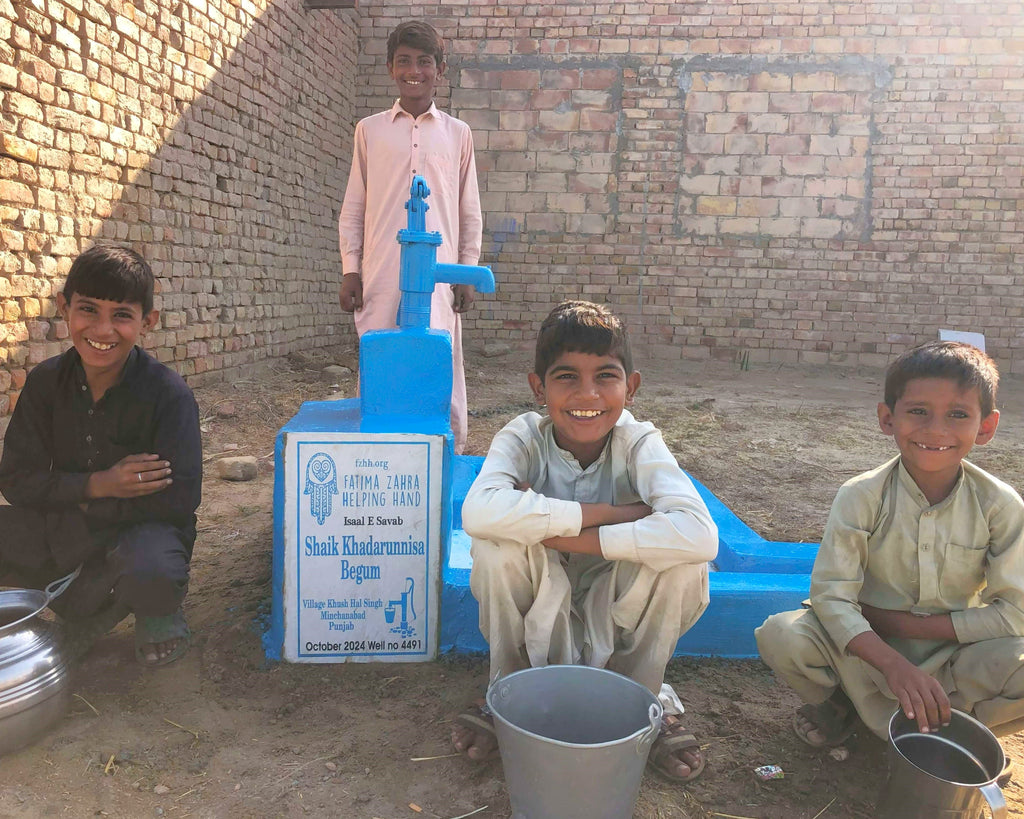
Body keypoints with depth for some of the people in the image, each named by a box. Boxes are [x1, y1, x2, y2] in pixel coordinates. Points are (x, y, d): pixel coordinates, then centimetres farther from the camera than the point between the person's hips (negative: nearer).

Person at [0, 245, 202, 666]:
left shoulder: (168, 394, -17)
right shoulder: (46, 382, -4)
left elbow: (178, 498, -22)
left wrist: (84, 507, -18)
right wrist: (95, 485, -21)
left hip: (144, 528, -5)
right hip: (67, 535, 5)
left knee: (150, 570, -38)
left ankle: (157, 615, 2)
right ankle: (84, 612, 4)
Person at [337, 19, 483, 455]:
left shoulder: (458, 133, 12)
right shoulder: (370, 130, 12)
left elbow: (470, 212, 12)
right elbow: (353, 208, 11)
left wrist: (468, 272, 4)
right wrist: (349, 270, 2)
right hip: (381, 274, 0)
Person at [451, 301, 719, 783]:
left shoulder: (638, 443, -18)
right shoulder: (524, 438, -19)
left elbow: (699, 535, -38)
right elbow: (480, 512, -42)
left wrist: (553, 529, -38)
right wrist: (614, 513, -36)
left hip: (616, 615, 1)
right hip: (537, 616, 0)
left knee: (683, 561, -27)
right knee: (498, 543, -29)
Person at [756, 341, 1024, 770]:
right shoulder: (862, 496, -17)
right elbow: (830, 594, -21)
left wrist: (896, 621, -18)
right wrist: (893, 664, -37)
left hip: (951, 656, 1)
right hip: (868, 652, -1)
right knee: (781, 636, -28)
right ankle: (838, 703, 5)